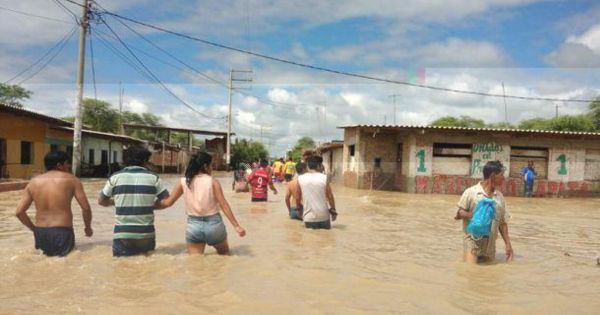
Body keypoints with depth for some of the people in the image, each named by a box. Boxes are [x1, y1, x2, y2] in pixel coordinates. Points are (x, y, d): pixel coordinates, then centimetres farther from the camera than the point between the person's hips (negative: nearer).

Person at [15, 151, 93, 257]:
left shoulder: (34, 182, 9)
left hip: (40, 234, 4)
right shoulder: (71, 180, -1)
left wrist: (34, 229, 17)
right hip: (62, 233, -4)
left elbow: (19, 212, 4)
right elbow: (86, 208, -4)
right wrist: (88, 228, 11)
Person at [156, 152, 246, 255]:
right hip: (213, 224, -1)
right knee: (224, 253, 25)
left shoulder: (183, 182, -1)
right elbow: (224, 205, -10)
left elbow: (168, 202, 2)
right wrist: (236, 226, -7)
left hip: (193, 225, 1)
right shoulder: (213, 182, -8)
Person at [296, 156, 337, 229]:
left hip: (309, 217, 0)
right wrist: (333, 211, 12)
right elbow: (330, 197, -2)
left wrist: (299, 209, 21)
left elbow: (298, 198, 4)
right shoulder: (324, 178, -7)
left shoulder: (300, 179, -4)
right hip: (323, 216, 0)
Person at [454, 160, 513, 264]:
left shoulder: (500, 196, 9)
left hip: (490, 244, 5)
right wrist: (471, 214, -23)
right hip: (473, 241, -5)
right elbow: (459, 214, -4)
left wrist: (508, 244, 8)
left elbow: (502, 222, 13)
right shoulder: (471, 192, -5)